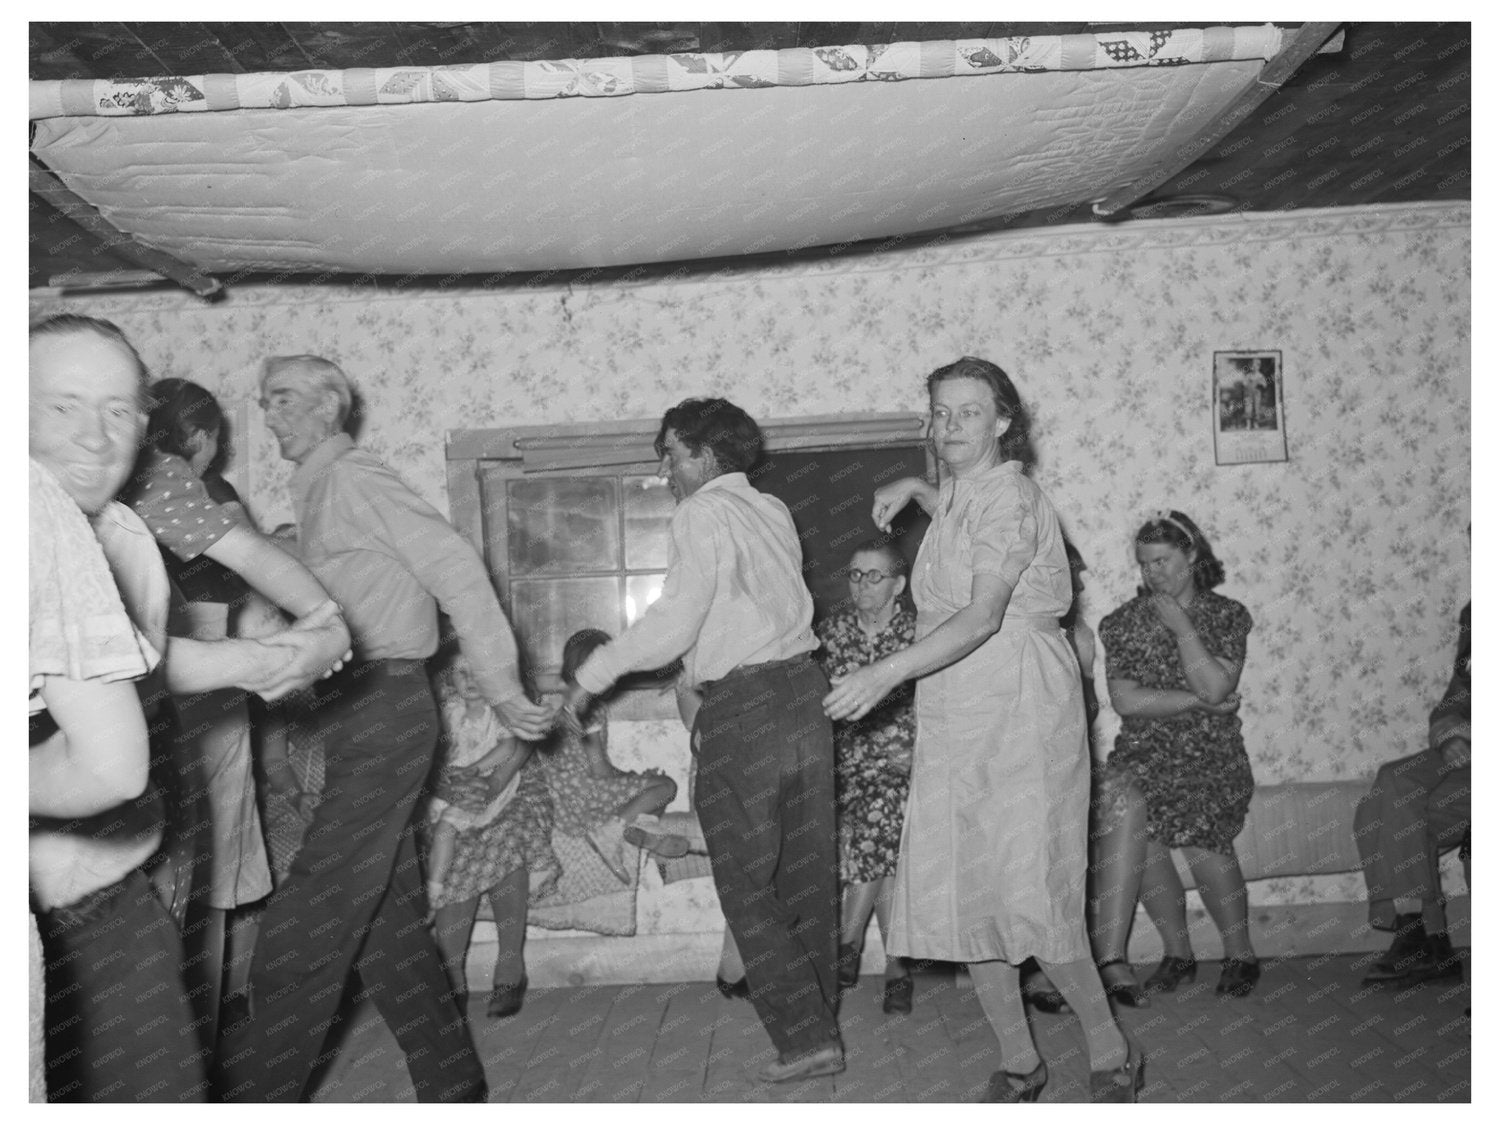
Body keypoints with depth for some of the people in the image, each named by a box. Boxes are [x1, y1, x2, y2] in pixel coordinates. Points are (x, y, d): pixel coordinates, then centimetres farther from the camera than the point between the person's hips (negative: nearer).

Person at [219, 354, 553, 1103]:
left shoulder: (353, 478, -9)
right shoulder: (316, 494, 18)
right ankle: (452, 1084, 23)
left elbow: (456, 569, -16)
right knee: (387, 918, 13)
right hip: (356, 715, 10)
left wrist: (501, 690, -17)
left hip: (383, 711, -10)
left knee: (305, 928, -6)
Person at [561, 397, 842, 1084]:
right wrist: (699, 683, 25)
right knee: (808, 873, 15)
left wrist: (589, 679, -10)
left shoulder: (701, 514, -8)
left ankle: (806, 1039, 4)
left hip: (741, 708, -8)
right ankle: (817, 1019, 26)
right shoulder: (773, 511, 15)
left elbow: (677, 618, -17)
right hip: (802, 690, 8)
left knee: (748, 887, 3)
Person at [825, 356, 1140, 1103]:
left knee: (1029, 896, -6)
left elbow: (982, 617, -25)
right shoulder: (959, 495, 15)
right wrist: (914, 490, 26)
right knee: (958, 894, 7)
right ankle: (1018, 1063, 22)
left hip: (1017, 712, -8)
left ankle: (1111, 1056, 15)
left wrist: (888, 673, -34)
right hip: (952, 719, 8)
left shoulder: (1009, 497, -12)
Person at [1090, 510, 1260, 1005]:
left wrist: (1181, 627, -8)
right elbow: (1125, 700, -4)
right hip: (1144, 753, 1)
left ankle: (1240, 953, -3)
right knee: (1127, 803, -30)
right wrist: (1197, 701, -7)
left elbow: (1216, 688, -11)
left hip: (1209, 755, -1)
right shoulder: (1123, 622, 7)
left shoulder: (1226, 616, 5)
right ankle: (1178, 951, -13)